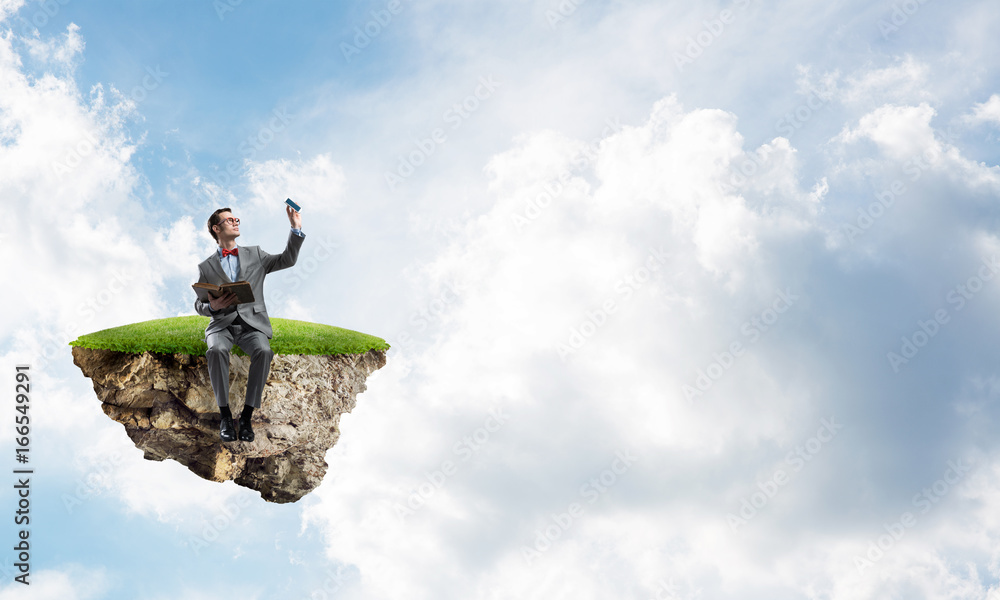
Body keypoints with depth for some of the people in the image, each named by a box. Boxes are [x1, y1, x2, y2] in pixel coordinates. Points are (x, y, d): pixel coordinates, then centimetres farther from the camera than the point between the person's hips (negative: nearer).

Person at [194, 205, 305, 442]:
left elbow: (287, 260, 10)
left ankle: (247, 416, -26)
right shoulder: (206, 267, 15)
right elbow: (199, 305, 13)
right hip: (221, 323, 0)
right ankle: (225, 416, -26)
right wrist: (212, 306, -11)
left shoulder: (254, 254, 19)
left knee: (263, 351, -34)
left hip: (251, 322, 0)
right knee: (216, 350, -36)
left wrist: (296, 229, -1)